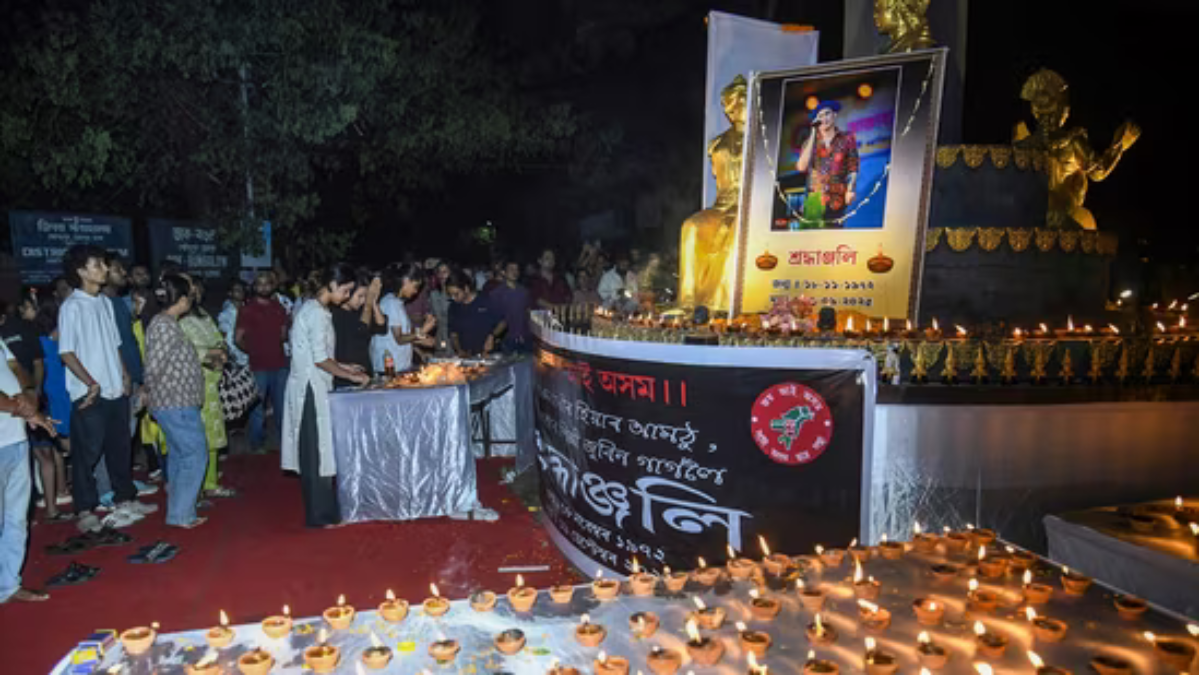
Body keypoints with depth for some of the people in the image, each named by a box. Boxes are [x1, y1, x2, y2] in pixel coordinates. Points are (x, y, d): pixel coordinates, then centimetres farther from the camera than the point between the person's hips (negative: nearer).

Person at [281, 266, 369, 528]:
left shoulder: (312, 308, 14)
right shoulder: (316, 312, -16)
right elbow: (320, 359, -18)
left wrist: (343, 366, 15)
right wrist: (351, 376, -9)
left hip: (313, 387, 10)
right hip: (310, 388, -10)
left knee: (320, 451, 13)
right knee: (317, 452, -1)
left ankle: (323, 510, 22)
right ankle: (321, 515, 8)